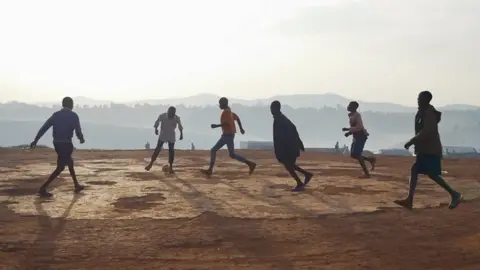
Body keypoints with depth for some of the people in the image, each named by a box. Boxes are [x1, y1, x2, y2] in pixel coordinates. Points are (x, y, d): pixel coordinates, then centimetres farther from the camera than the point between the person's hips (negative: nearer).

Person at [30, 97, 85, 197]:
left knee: (70, 162, 23)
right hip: (66, 144, -7)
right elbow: (78, 131, -9)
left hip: (57, 143, 7)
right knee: (60, 167, -4)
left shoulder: (56, 115, 7)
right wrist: (81, 139, 12)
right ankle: (42, 189, -12)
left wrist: (35, 140, 0)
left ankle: (77, 185, 33)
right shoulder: (73, 116, -6)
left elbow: (44, 128, 1)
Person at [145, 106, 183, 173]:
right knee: (158, 149, -4)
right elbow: (157, 122, 2)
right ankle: (151, 163, 6)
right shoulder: (162, 116, -16)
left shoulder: (177, 118, -13)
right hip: (162, 135, -1)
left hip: (172, 137, 1)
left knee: (171, 150, -3)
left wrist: (181, 134, 9)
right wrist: (156, 129, -10)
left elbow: (180, 126, 5)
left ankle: (170, 166, 7)